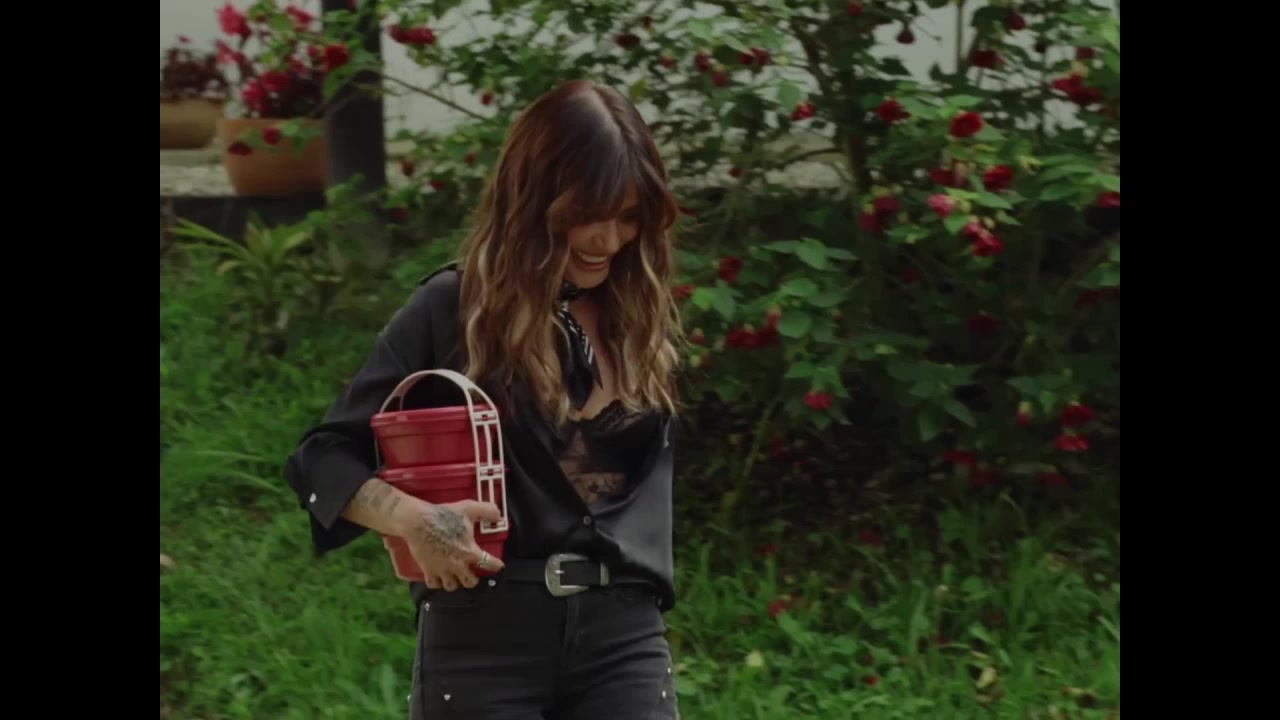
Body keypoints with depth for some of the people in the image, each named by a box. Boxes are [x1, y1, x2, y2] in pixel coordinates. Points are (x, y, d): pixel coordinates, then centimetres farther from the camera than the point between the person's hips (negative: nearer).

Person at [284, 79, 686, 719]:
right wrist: (413, 519, -19)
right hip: (486, 632, -3)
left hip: (624, 633, 3)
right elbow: (321, 456, -1)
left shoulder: (645, 319, 11)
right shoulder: (453, 309, -1)